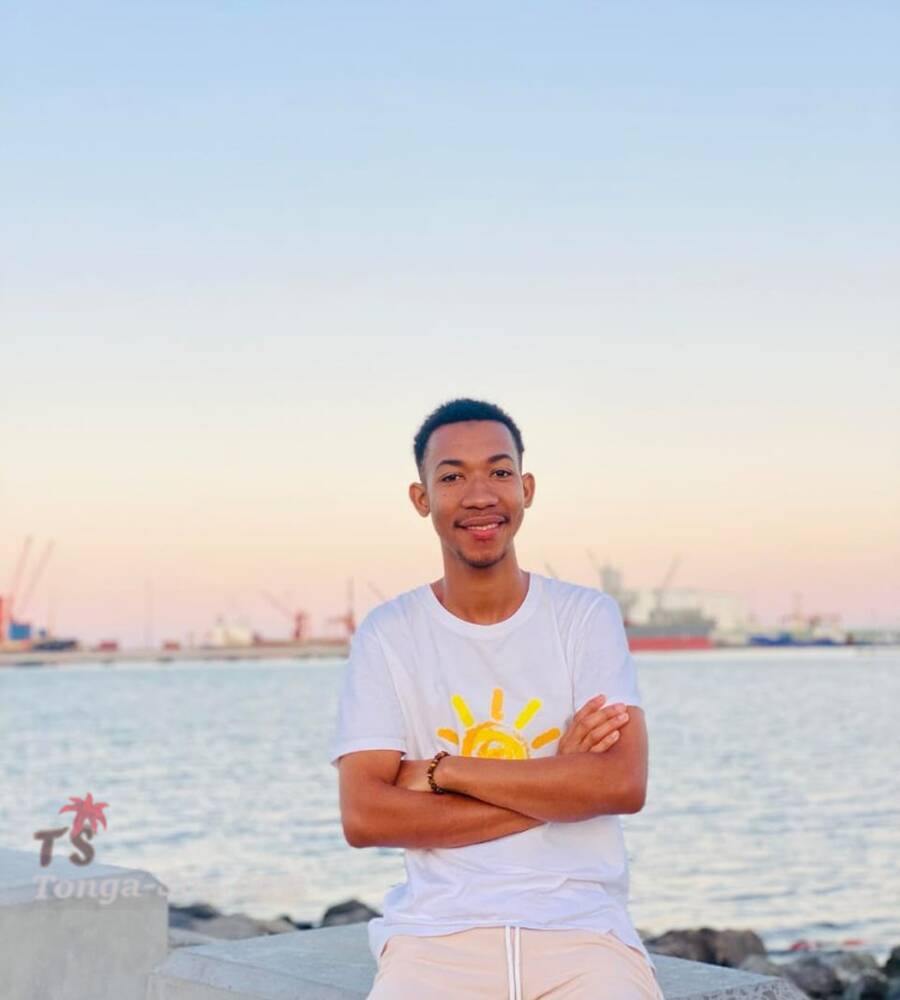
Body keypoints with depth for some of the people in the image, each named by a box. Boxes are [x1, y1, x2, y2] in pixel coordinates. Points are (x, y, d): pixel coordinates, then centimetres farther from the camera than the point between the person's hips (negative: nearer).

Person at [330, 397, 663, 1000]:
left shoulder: (588, 617, 5)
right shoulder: (386, 635, 4)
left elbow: (624, 784, -8)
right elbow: (363, 818, -6)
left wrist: (442, 772, -9)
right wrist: (556, 784, -9)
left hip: (583, 928, 1)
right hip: (438, 932, 0)